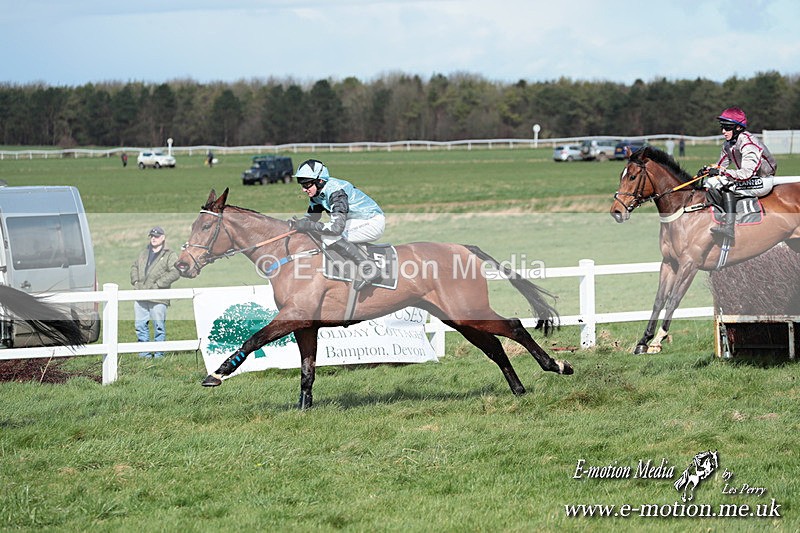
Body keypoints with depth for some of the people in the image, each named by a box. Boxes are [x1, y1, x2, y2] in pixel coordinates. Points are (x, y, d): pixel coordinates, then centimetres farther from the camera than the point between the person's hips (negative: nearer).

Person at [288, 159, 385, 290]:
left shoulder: (336, 192, -27)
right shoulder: (317, 193, 1)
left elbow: (337, 227, -35)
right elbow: (311, 217, 14)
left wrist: (308, 226, -29)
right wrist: (296, 223, -8)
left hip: (374, 222, -10)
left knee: (329, 237, -24)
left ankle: (368, 267, -25)